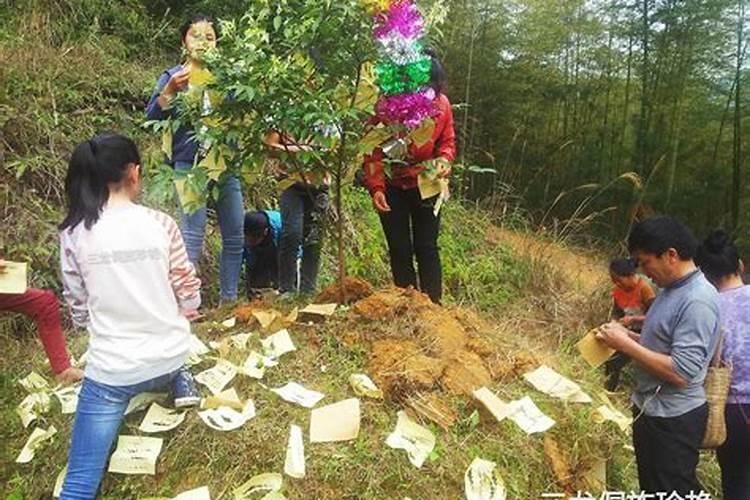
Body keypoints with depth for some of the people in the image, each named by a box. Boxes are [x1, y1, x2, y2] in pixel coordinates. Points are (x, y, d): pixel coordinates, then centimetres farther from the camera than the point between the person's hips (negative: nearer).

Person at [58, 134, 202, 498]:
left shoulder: (74, 233, -9)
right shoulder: (161, 224, -9)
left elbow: (79, 312, 2)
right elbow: (190, 299, -1)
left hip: (111, 370, -1)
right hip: (171, 355, 2)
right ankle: (178, 382, 33)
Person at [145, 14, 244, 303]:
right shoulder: (173, 76, 6)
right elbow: (152, 117, -4)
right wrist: (170, 90, -20)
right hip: (190, 166, -3)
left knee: (235, 235, 4)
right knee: (193, 235, -11)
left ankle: (229, 298, 15)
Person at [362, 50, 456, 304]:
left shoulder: (442, 104, -8)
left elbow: (447, 141, 6)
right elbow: (373, 149, -14)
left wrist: (444, 160, -17)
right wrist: (375, 187, -23)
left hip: (426, 185, 2)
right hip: (392, 187, -1)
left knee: (427, 248, 2)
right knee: (400, 250, 3)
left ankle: (433, 304, 8)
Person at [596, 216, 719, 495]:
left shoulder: (697, 301, -24)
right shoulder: (672, 289, 6)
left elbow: (681, 373, -28)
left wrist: (625, 345, -23)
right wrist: (628, 336, 0)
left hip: (673, 420, -10)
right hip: (651, 410, 10)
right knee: (652, 488, 24)